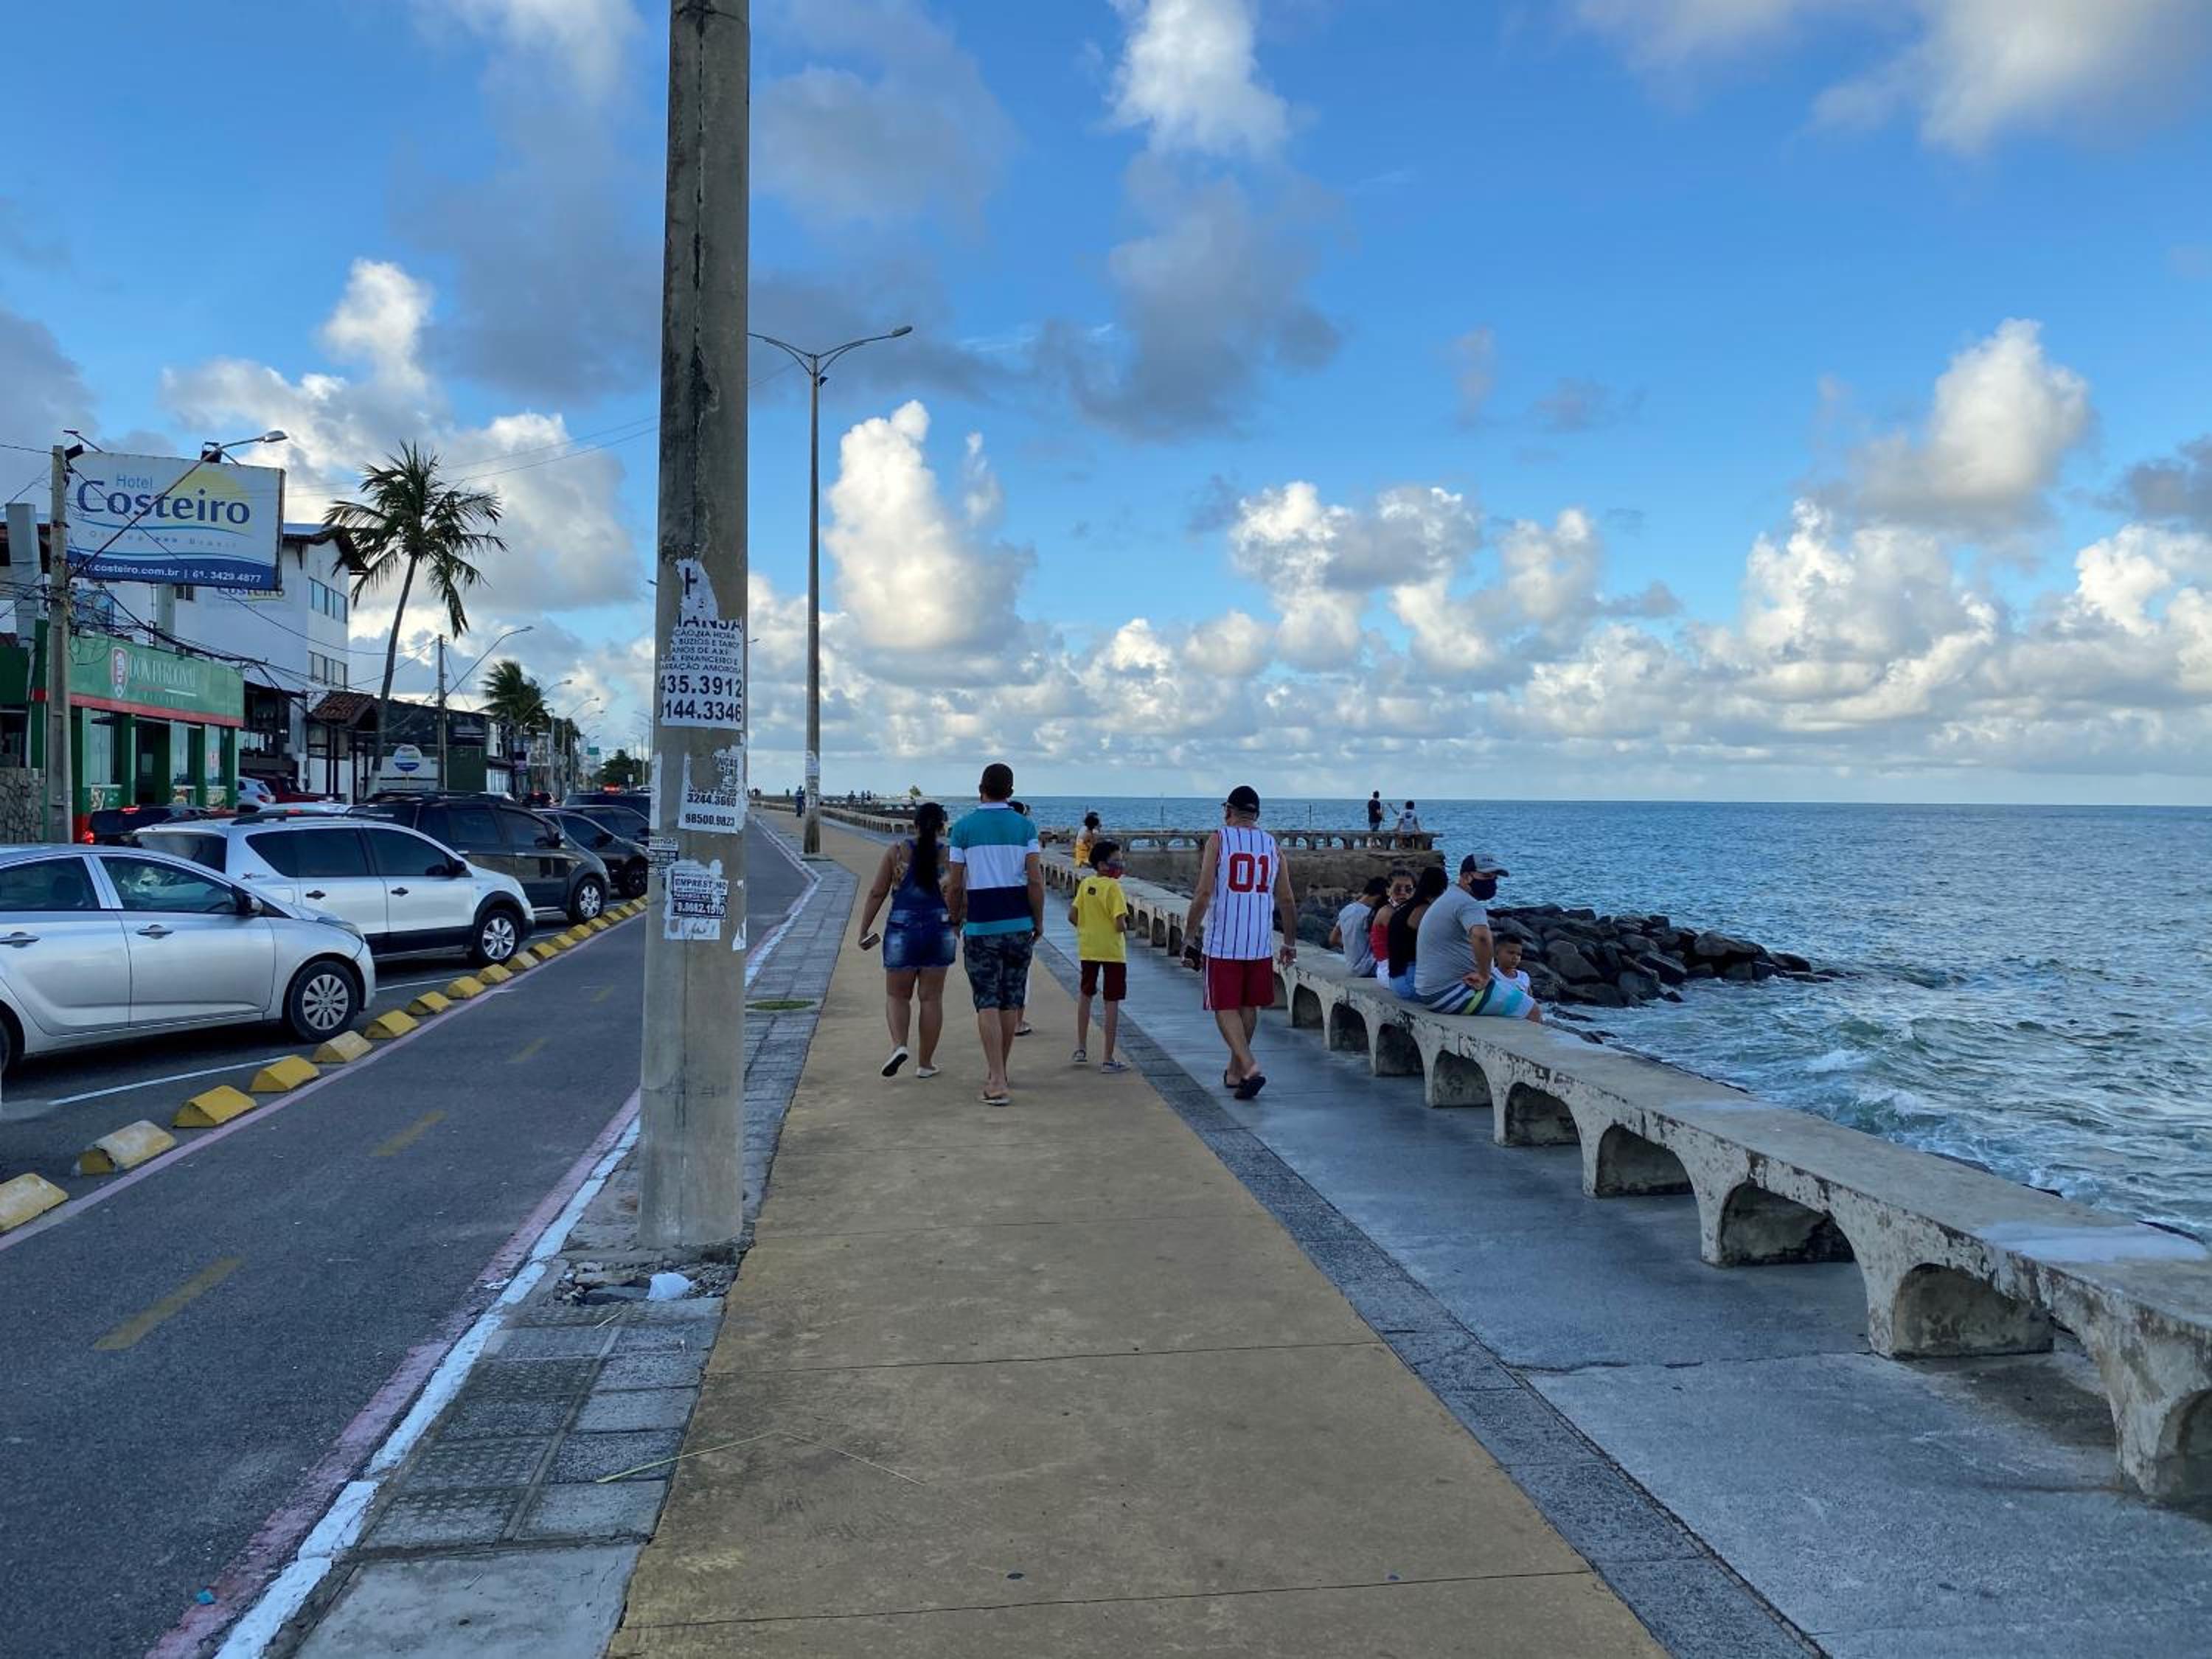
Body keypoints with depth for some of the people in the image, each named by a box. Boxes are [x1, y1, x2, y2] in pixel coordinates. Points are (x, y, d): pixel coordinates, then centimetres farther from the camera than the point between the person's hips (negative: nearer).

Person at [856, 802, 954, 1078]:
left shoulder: (896, 852, -4)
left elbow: (877, 894, -4)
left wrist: (864, 930, 4)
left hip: (902, 931, -1)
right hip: (940, 931, 1)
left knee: (897, 995, 13)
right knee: (931, 998, 8)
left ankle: (899, 1045, -10)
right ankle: (926, 1063, 13)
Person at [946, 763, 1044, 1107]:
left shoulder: (964, 828, -2)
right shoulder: (1024, 827, 0)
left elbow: (955, 887, -1)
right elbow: (1035, 881, -6)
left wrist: (956, 920, 15)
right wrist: (1039, 922, 5)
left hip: (980, 926, -1)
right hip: (1018, 924, 2)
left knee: (987, 1002, -1)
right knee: (1011, 1001, 13)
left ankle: (996, 1082, -11)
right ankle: (997, 1071, 26)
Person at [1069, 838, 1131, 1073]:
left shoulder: (1085, 884, 2)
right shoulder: (1113, 887, -16)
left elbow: (1072, 915, 3)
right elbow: (1120, 924, -22)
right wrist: (1124, 930, -1)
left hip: (1088, 948, 6)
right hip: (1112, 950, -6)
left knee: (1085, 995, 24)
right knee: (1112, 1003, 0)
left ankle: (1081, 1048, 29)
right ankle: (1108, 1059, 1)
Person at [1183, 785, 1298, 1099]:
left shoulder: (1218, 840, -5)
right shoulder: (1271, 845, 7)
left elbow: (1204, 892, -13)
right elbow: (1287, 900, 8)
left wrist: (1189, 934, -5)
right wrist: (1290, 942, 17)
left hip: (1222, 941, -4)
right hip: (1259, 942, 4)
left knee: (1225, 1008, 2)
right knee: (1248, 1006, 16)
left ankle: (1249, 1067, -16)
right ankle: (1235, 1072, 28)